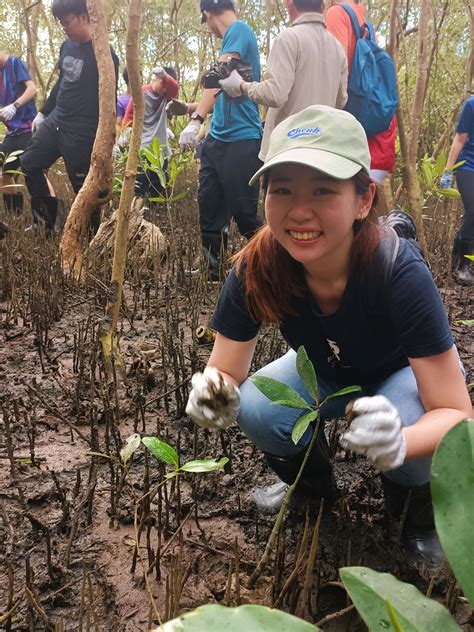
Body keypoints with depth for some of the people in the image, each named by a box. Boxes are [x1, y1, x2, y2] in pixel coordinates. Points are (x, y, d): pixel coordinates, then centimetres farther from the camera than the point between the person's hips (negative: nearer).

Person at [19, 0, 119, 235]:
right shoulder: (67, 46, 8)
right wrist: (43, 113, 24)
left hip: (82, 133, -8)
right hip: (55, 122, 8)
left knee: (83, 188, -2)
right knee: (28, 164, 15)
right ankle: (46, 218, 26)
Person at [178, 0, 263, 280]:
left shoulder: (239, 30, -8)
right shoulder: (234, 37, 20)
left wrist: (196, 120, -27)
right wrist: (193, 109, 37)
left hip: (241, 139, -9)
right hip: (218, 138, 9)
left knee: (244, 213, -3)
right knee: (210, 210, 9)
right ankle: (211, 270, 19)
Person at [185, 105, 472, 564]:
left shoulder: (399, 272, -38)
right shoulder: (256, 269, -29)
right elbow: (225, 373, -19)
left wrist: (399, 443, -56)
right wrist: (216, 398, -44)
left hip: (405, 370, -2)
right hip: (327, 371, 3)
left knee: (405, 435, -33)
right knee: (257, 411, -24)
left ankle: (417, 511, 4)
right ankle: (314, 489, 10)